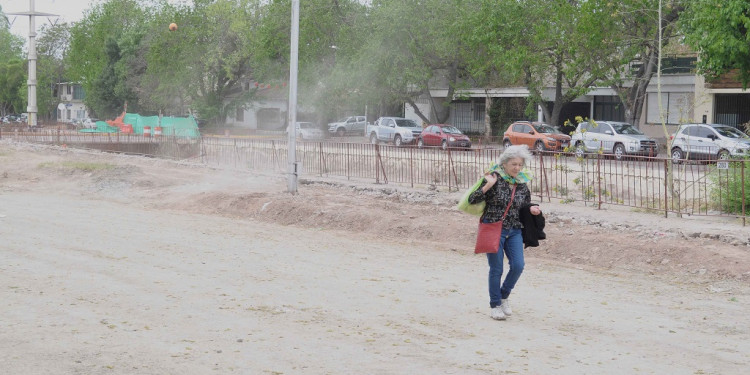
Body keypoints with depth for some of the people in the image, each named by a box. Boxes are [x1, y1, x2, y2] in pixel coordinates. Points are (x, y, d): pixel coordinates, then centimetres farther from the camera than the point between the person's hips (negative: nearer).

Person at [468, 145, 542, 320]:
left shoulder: (522, 184, 5)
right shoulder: (495, 179, -10)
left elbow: (526, 205, 20)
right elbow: (472, 200, -14)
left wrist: (531, 209, -3)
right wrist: (488, 185, -24)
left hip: (514, 231, 5)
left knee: (518, 266, -5)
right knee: (496, 269, 1)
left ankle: (504, 296, 21)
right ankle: (495, 305, 19)